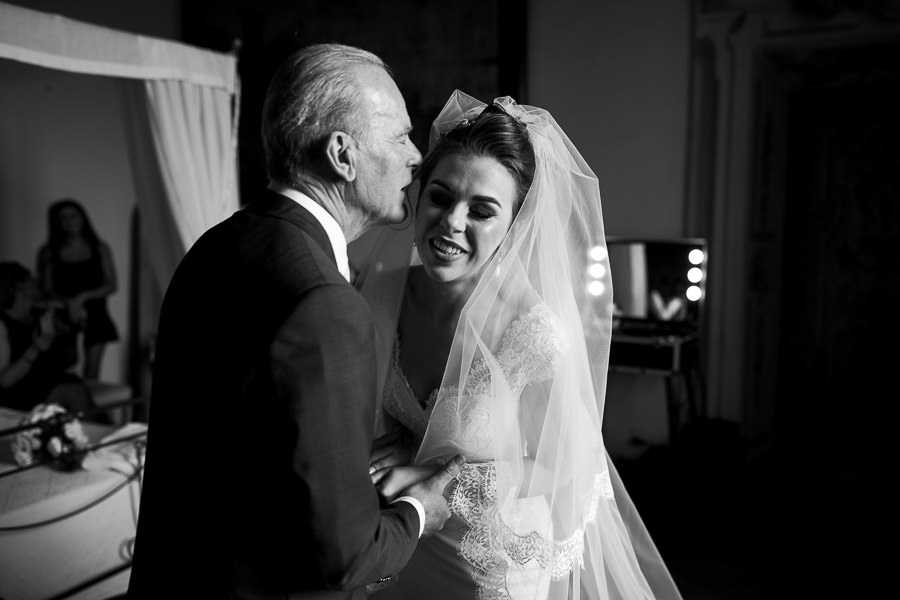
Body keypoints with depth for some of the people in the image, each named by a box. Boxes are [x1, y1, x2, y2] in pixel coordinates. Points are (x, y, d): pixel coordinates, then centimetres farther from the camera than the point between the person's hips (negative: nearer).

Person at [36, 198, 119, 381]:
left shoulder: (100, 249, 7)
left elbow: (111, 285, 2)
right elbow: (46, 290, 1)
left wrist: (83, 297, -13)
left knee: (91, 374, 0)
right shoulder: (48, 253, 4)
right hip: (63, 317, -1)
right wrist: (70, 303, -18)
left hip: (95, 316, 1)